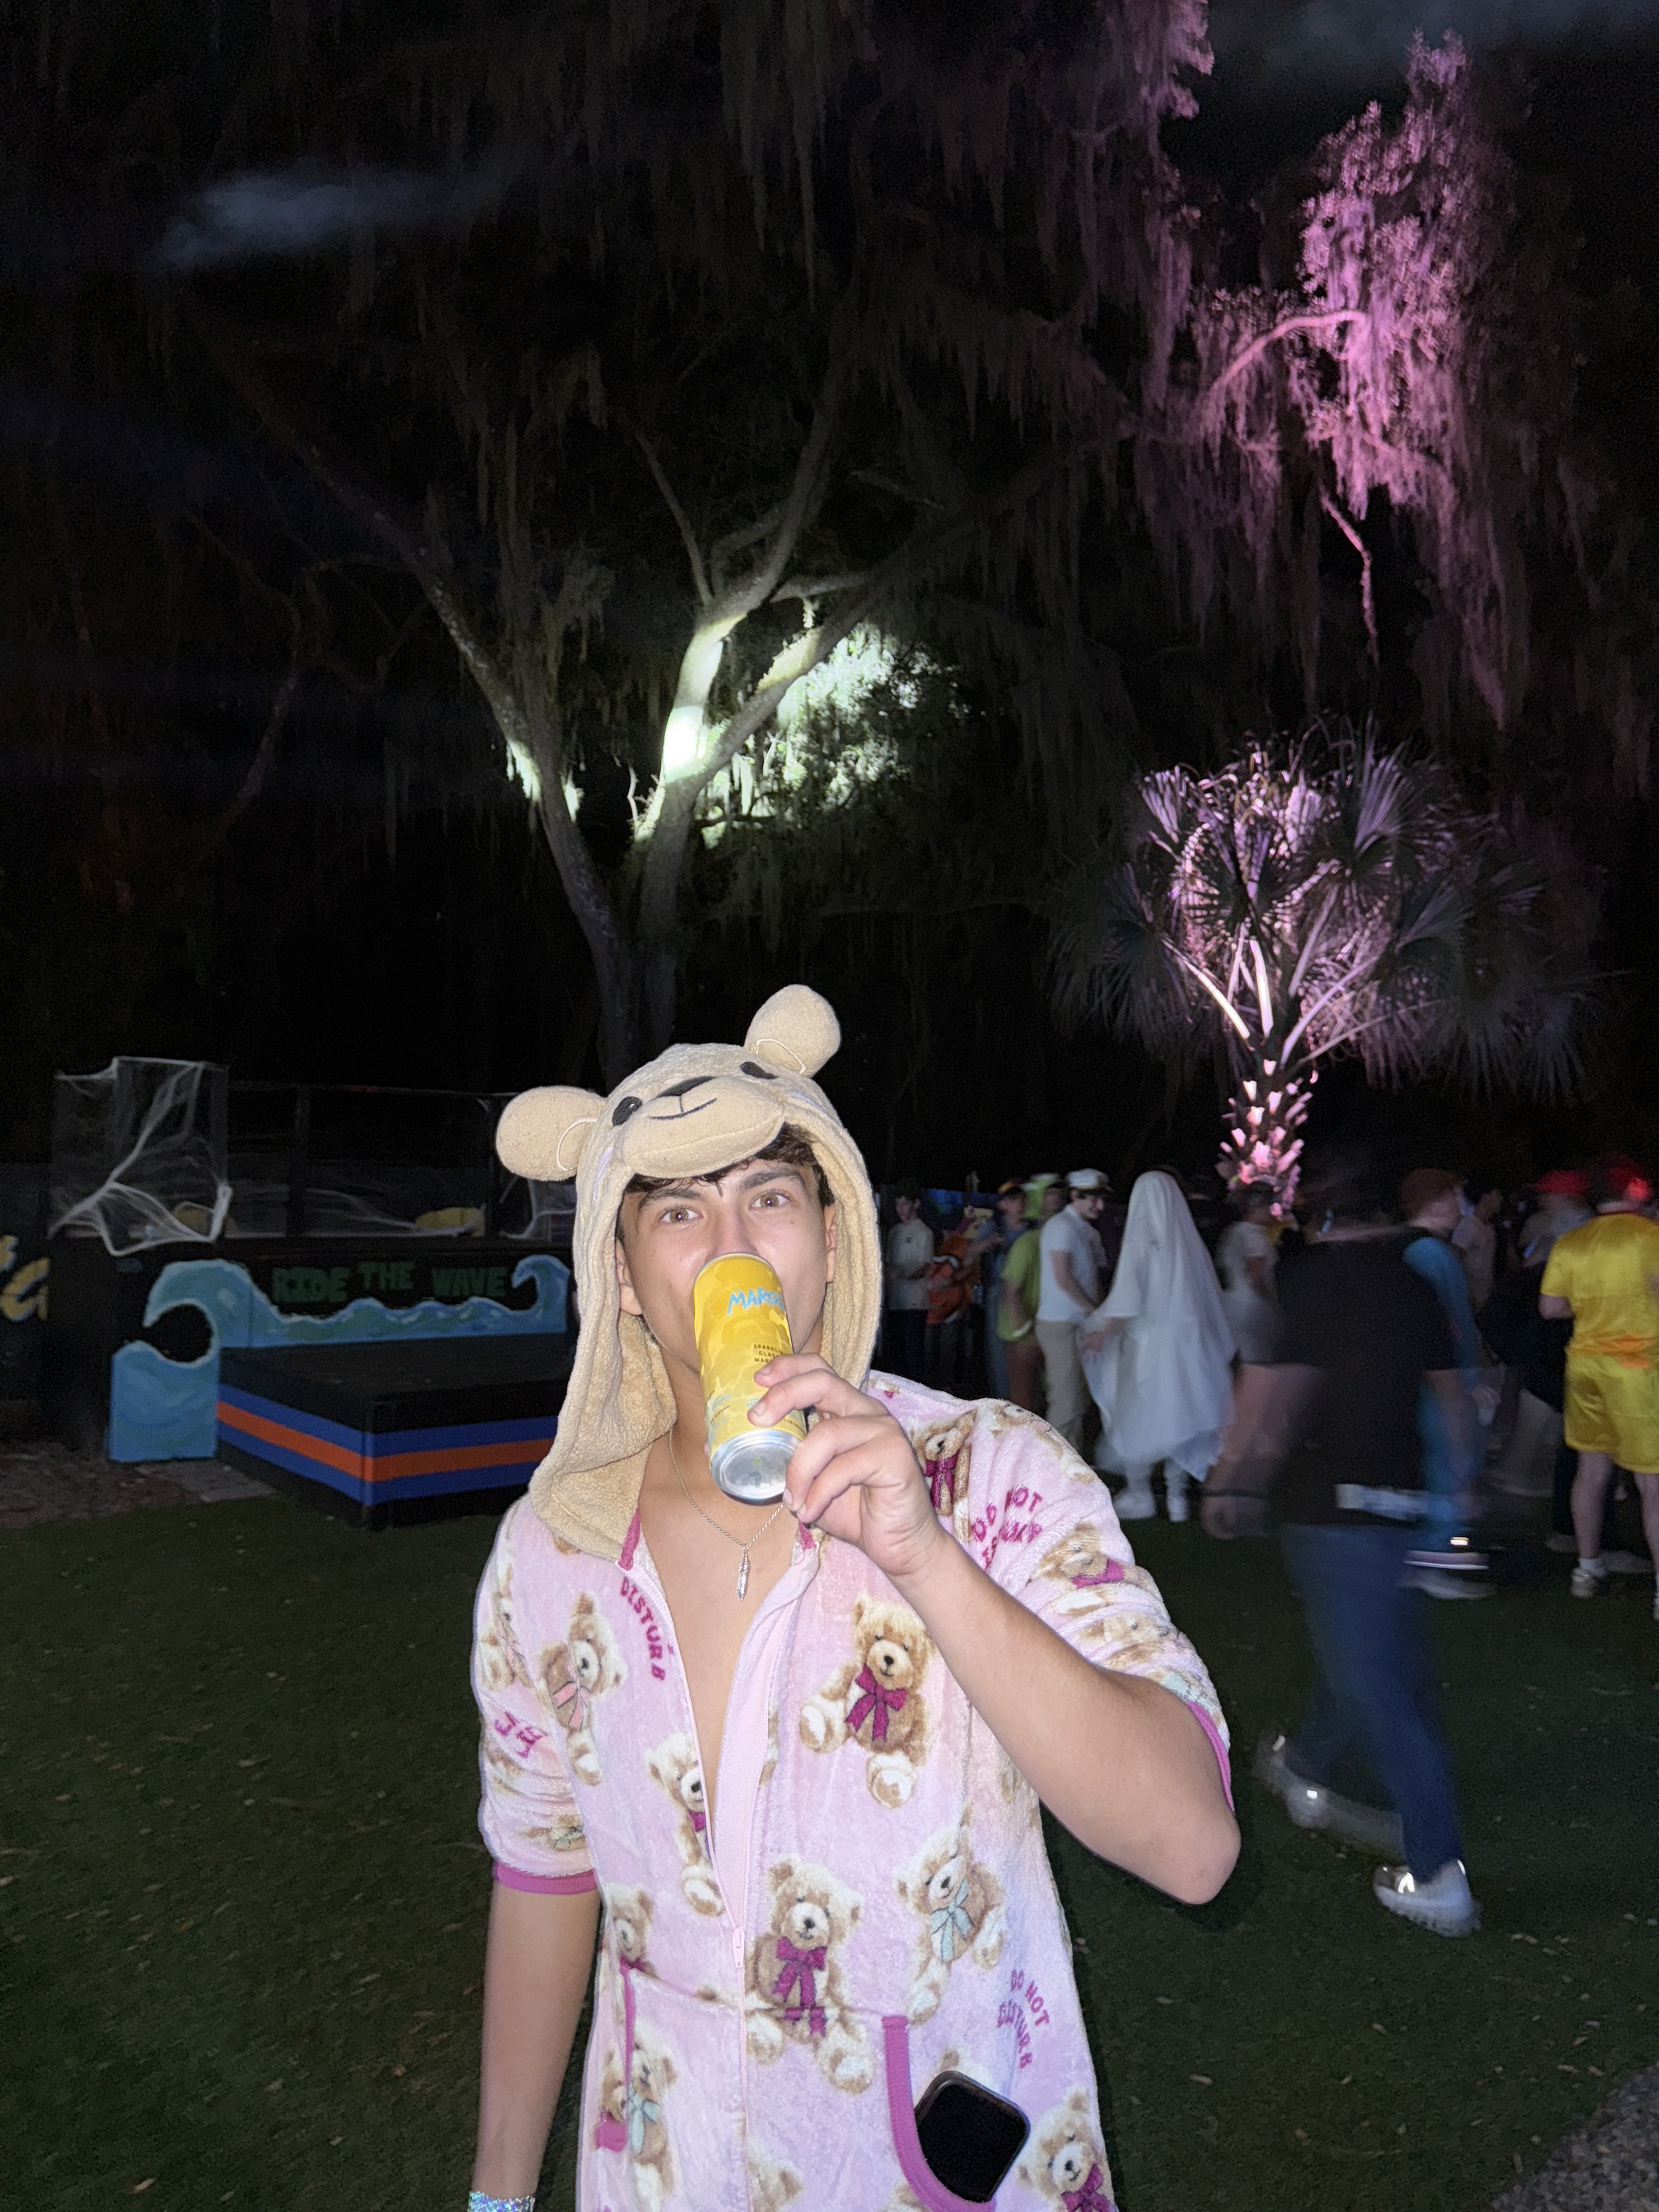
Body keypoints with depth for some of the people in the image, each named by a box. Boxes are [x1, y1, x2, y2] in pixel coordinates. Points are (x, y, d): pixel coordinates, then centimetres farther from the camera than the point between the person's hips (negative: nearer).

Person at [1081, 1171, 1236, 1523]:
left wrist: (1102, 1333, -10)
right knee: (1177, 1417, 12)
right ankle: (1176, 1495, 15)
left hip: (1148, 1341, -4)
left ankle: (1139, 1497, 11)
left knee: (1137, 1417, 7)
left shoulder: (1141, 1235, -10)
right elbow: (1211, 1296, 6)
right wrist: (1220, 1348, 15)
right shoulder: (1189, 1238, 2)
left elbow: (1128, 1296, -17)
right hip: (1187, 1343, 4)